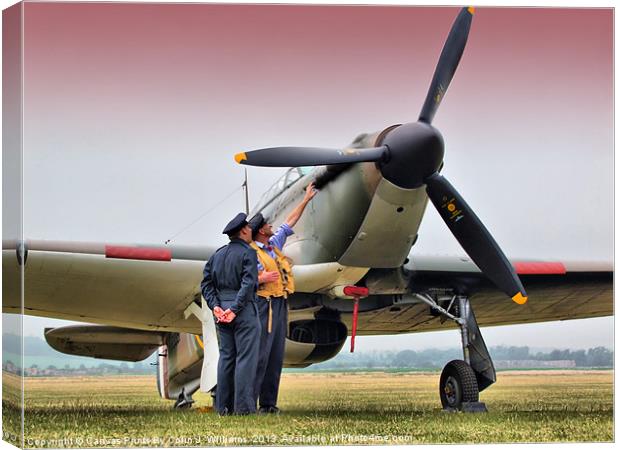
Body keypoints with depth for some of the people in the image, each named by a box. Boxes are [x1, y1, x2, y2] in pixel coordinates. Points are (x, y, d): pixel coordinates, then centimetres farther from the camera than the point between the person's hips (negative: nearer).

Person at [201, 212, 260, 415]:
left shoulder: (217, 255, 14)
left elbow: (206, 283, 9)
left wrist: (215, 306, 1)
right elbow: (248, 284, -17)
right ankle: (243, 405, -8)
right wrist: (235, 309, -17)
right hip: (244, 310, -7)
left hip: (222, 310, 7)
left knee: (226, 357, 10)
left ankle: (223, 406, 9)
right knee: (245, 357, -5)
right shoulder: (248, 253, -6)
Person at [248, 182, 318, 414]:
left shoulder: (274, 244, 16)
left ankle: (268, 403, 9)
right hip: (264, 306, -9)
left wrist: (306, 199, 29)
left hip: (280, 305, 9)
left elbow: (290, 222, 26)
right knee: (260, 355, -13)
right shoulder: (251, 253, -8)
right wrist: (262, 278, -26)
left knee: (276, 356, 7)